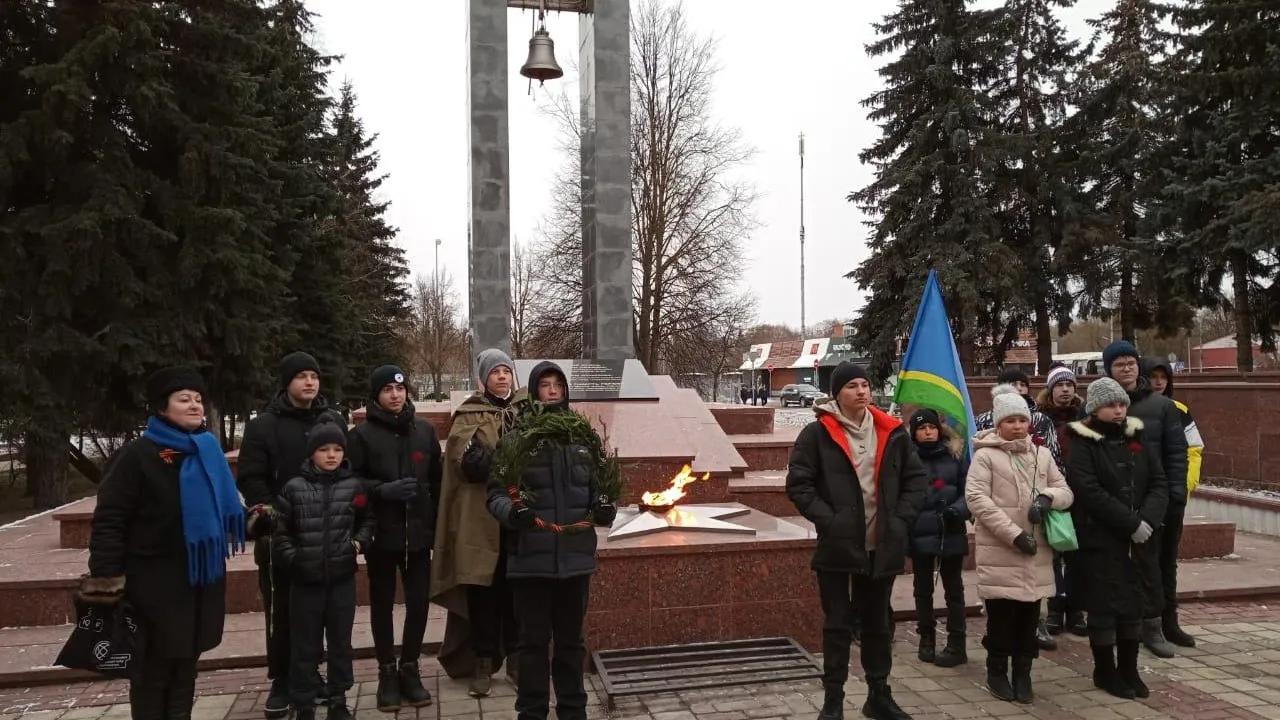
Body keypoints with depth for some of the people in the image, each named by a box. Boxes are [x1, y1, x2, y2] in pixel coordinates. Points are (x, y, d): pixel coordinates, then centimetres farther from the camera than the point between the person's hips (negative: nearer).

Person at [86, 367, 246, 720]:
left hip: (203, 576, 6)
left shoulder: (208, 451, 9)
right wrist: (106, 579, -21)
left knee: (186, 663, 16)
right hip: (156, 580, -6)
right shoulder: (138, 454, -12)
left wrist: (251, 518, 4)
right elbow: (109, 520, -16)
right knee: (154, 668, 5)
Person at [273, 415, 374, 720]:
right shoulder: (294, 488, -4)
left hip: (342, 577, 1)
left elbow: (367, 519, 14)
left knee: (341, 642, 12)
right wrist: (291, 557, -11)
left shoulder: (354, 486, 0)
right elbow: (281, 530, 0)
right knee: (305, 645, 8)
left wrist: (360, 541, -2)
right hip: (305, 579, -1)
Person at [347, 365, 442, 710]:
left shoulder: (425, 430, 7)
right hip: (382, 533, -2)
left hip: (419, 531, 2)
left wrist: (437, 523, 6)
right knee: (382, 603, 7)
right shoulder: (363, 433, -2)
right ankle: (387, 672, 20)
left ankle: (410, 668, 21)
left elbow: (436, 480, 10)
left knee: (418, 601, 5)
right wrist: (383, 490, -20)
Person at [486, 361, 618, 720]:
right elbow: (496, 492, -5)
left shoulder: (585, 435, 8)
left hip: (576, 555, 3)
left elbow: (600, 485, 13)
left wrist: (605, 507, -8)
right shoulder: (516, 437, -3)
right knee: (534, 640, 7)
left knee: (571, 639, 15)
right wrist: (511, 511, -26)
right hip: (531, 557, -3)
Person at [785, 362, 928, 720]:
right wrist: (827, 520, -16)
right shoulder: (817, 434, -8)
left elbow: (917, 478, 9)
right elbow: (798, 484, -9)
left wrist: (902, 519, -2)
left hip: (882, 546, 4)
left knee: (877, 624, 16)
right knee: (838, 626, 5)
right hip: (837, 545, -3)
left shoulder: (892, 432, 4)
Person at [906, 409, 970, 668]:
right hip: (920, 534, 0)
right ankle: (926, 639, 28)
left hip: (951, 533, 0)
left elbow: (969, 491, 0)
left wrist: (958, 510, -18)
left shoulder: (956, 454, 2)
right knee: (923, 588, 13)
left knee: (953, 588, 8)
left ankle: (956, 644, 16)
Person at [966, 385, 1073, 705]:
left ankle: (1022, 673, 25)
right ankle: (997, 672, 21)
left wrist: (1047, 497, -14)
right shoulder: (985, 455, -6)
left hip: (1036, 551, 4)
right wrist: (1014, 534, -18)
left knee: (1029, 615, 10)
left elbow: (1066, 492, 10)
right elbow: (976, 498, -14)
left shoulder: (1042, 454, 10)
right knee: (1001, 614, 3)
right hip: (999, 550, -4)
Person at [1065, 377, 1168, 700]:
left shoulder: (1138, 437, 8)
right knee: (1104, 605, 3)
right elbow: (1089, 492, -17)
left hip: (1138, 539, 5)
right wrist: (1131, 523, -19)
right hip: (1099, 539, -5)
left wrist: (1148, 519, -14)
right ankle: (1105, 671, 17)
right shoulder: (1083, 443, -7)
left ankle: (1129, 669, 24)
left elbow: (1159, 483, 3)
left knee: (1133, 604, 11)